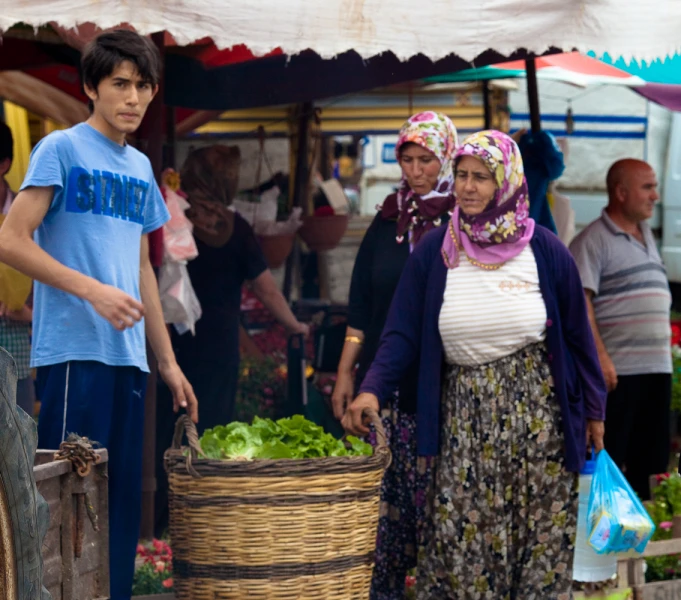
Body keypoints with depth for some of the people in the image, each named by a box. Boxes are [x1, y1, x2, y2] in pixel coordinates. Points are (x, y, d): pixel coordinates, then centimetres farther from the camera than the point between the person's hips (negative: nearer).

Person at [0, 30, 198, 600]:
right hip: (73, 353, -7)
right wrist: (93, 290, -17)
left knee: (122, 504, 8)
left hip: (128, 357, 7)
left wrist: (168, 361, 21)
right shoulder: (62, 149, -4)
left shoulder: (140, 168, 17)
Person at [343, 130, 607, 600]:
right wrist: (372, 390, -17)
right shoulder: (435, 252, 0)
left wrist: (594, 409, 7)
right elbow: (402, 332, -2)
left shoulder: (544, 252, -2)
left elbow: (577, 334, 5)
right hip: (463, 416, 1)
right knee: (460, 538, -2)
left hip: (537, 412, -1)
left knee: (541, 540, 3)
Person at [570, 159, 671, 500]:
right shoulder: (592, 241, -8)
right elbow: (579, 302, -16)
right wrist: (600, 357, -23)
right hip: (617, 370, -8)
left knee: (651, 459, 9)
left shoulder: (647, 237, 18)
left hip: (657, 367, 8)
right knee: (607, 458, -5)